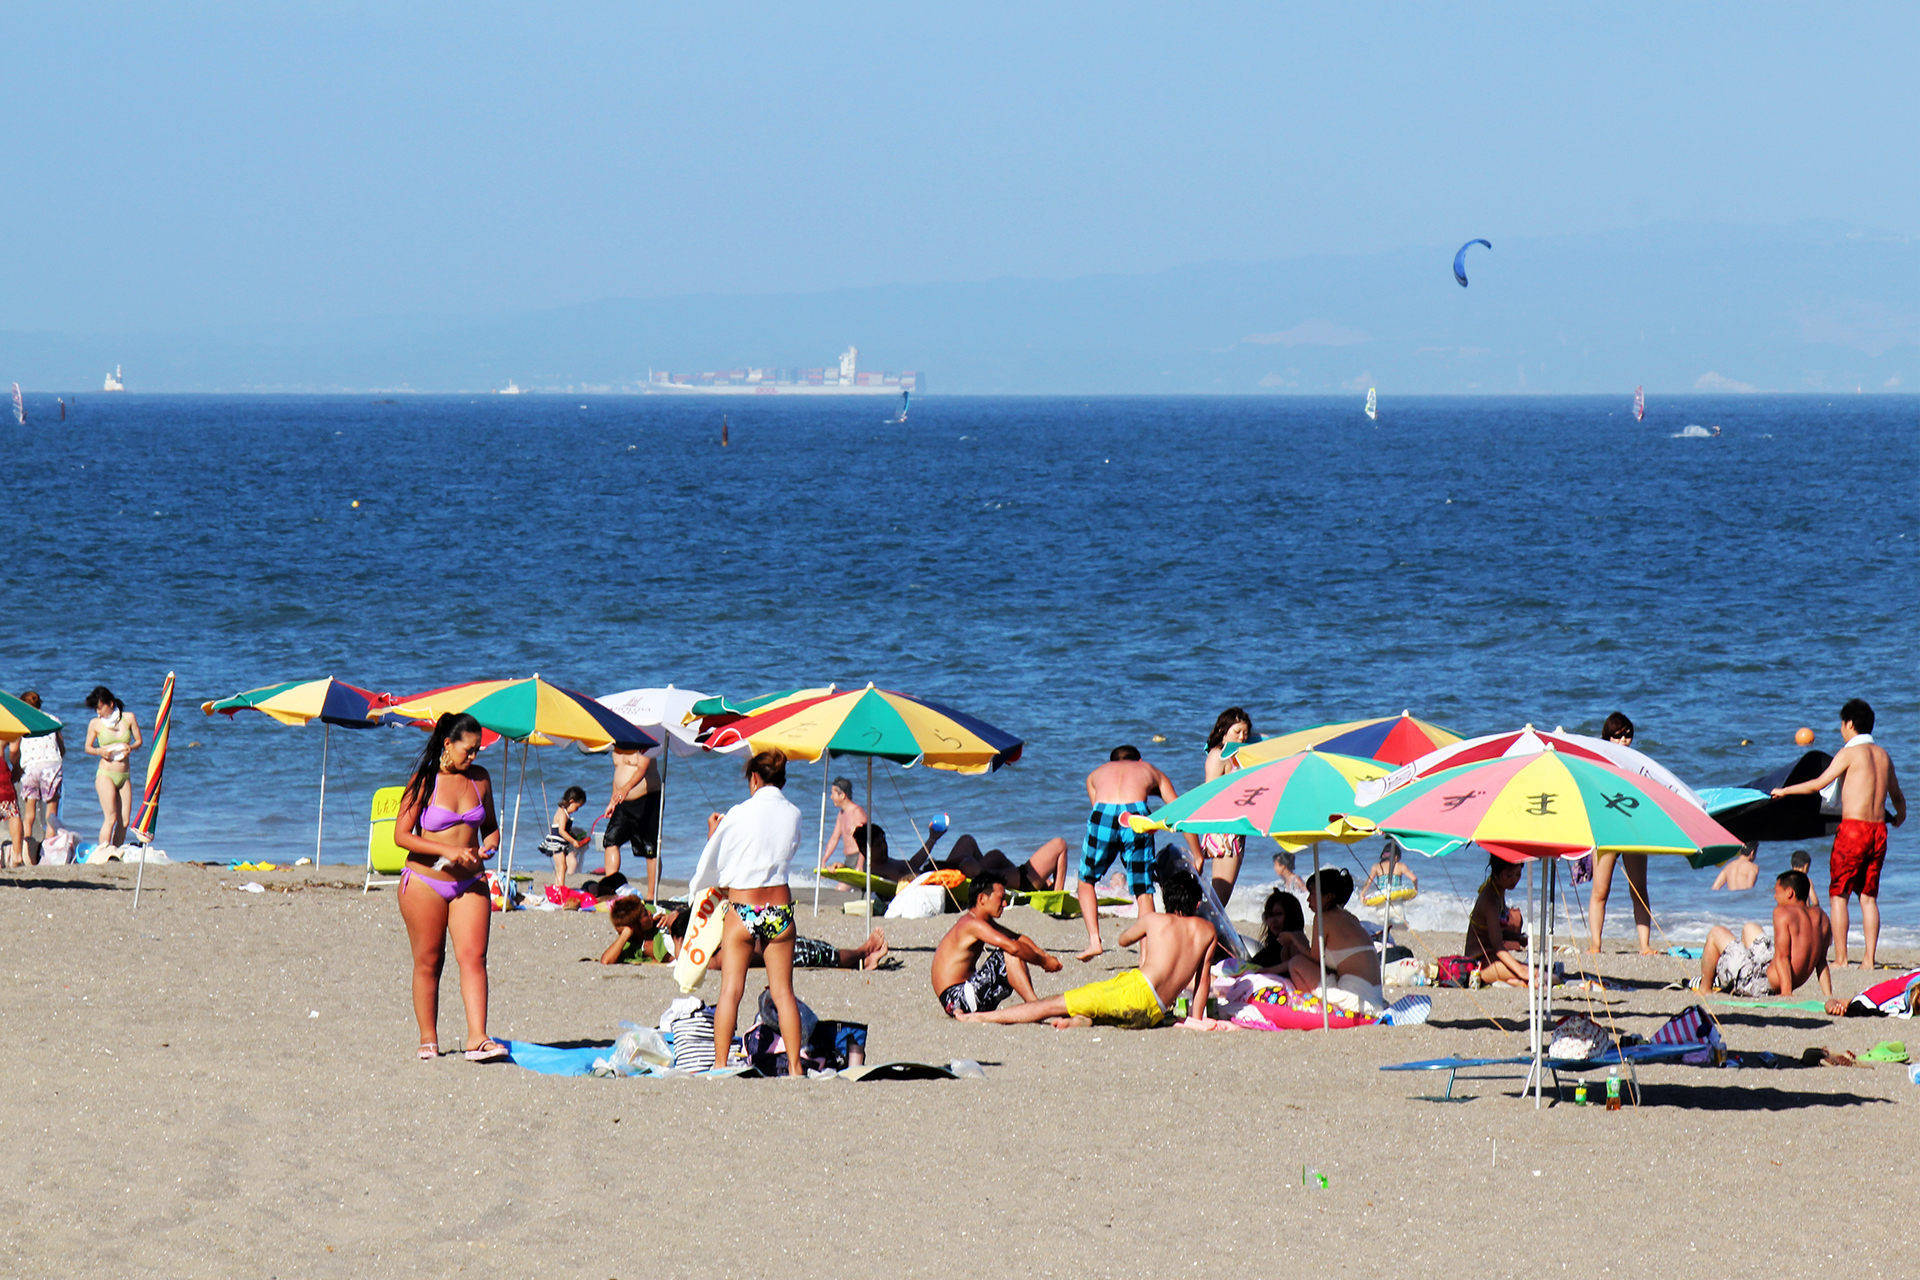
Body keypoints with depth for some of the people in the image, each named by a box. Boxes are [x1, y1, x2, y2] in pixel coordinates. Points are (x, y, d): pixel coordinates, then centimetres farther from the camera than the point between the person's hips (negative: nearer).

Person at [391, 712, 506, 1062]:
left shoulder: (479, 779, 8)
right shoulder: (424, 782, -6)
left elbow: (490, 823, 22)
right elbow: (401, 834, -9)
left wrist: (491, 841, -3)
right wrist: (448, 851, -19)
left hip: (469, 884, 3)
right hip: (425, 882, -3)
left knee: (473, 956, -11)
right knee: (428, 963, 3)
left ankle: (477, 1038, -18)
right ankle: (428, 1039, 13)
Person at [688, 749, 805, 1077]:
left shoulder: (741, 814, -8)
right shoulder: (793, 815, 2)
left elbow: (710, 865, 0)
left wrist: (713, 832, 21)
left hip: (742, 910, -3)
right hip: (779, 910, 3)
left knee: (730, 990, 1)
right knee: (783, 991, 7)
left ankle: (720, 1063, -3)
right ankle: (794, 1066, 3)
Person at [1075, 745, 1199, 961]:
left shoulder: (1096, 774, 37)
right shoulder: (1150, 772, 34)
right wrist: (1197, 857, 30)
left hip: (1103, 815, 0)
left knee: (1087, 880, 23)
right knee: (1144, 892, 10)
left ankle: (1094, 940, 10)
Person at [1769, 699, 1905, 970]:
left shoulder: (1850, 752, -7)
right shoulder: (1883, 755, 13)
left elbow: (1820, 783, -13)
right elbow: (1898, 797, 22)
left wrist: (1785, 791, -1)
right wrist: (1899, 815, 44)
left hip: (1853, 828, -6)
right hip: (1878, 830, 6)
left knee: (1838, 894, 1)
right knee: (1869, 896, 11)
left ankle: (1840, 958, -3)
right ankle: (1869, 958, 5)